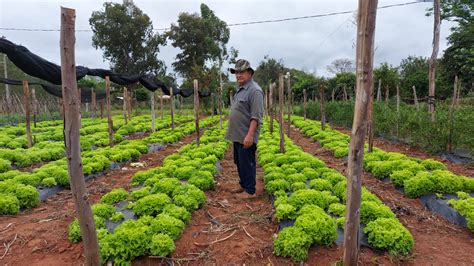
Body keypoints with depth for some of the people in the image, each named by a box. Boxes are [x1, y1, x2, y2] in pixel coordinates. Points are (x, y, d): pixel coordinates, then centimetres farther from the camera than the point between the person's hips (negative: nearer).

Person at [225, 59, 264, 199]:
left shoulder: (254, 90, -15)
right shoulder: (239, 89, 15)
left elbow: (256, 117, -22)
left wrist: (250, 135, -27)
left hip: (246, 137, -9)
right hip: (237, 135, 9)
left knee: (247, 163, -1)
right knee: (239, 162, 18)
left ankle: (250, 191, 10)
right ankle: (243, 185, 32)